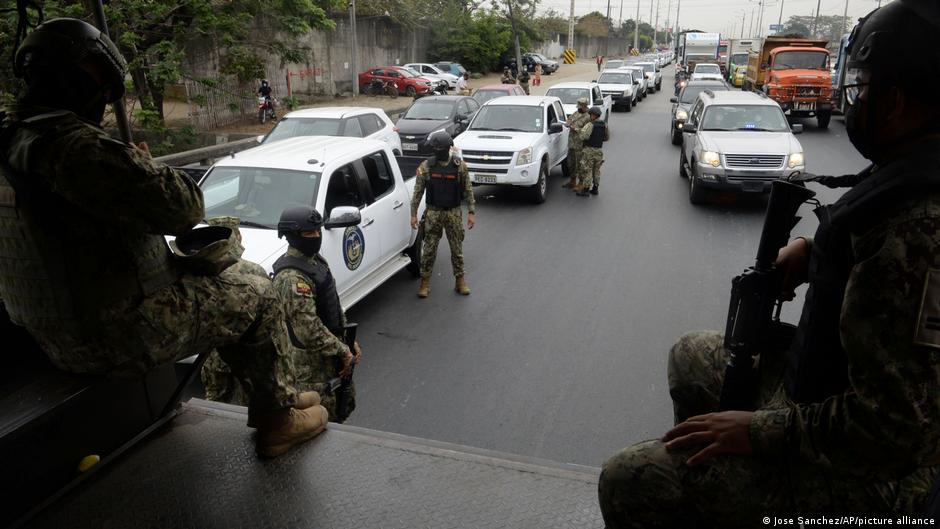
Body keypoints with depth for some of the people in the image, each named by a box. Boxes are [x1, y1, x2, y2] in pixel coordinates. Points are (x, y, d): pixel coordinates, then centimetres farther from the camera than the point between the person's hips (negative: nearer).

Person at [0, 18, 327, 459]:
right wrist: (148, 166, -7)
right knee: (257, 296, 8)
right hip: (119, 336, -10)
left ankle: (272, 396, 38)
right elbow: (181, 207, -27)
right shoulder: (73, 145, -26)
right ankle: (279, 419, 20)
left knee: (222, 286, 27)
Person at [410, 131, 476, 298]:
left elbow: (468, 191, 2)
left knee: (457, 249, 8)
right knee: (429, 249, 3)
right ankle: (425, 282, 15)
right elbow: (418, 192, 1)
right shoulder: (425, 166, -3)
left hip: (454, 213, 0)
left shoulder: (460, 166, -3)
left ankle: (460, 281, 21)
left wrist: (471, 212, -4)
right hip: (433, 213, 0)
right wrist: (413, 214, -2)